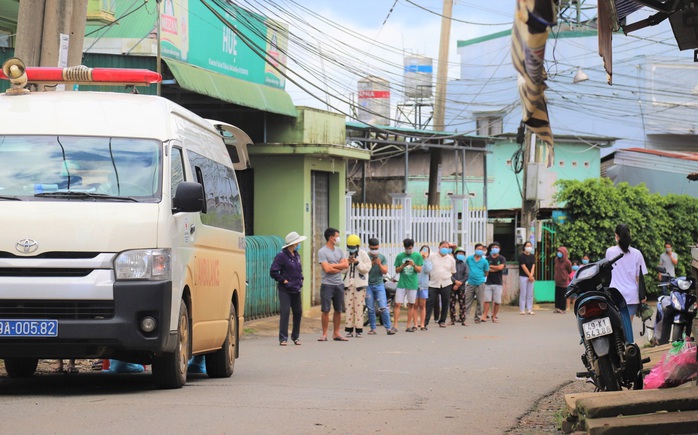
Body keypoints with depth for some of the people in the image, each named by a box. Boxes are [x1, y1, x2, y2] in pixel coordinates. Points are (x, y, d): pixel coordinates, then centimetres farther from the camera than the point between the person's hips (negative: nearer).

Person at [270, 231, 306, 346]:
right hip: (285, 290, -7)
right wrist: (283, 280, -13)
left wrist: (300, 280, 13)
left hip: (296, 289, 7)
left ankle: (296, 337, 22)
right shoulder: (281, 256, -11)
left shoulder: (296, 255, 12)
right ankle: (283, 338, -6)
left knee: (298, 312, 10)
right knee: (285, 313, -9)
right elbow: (273, 272, -14)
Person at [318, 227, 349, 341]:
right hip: (327, 284, -6)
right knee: (325, 310, -5)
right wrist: (340, 268, -3)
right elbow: (327, 269, -16)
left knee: (338, 310, 8)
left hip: (339, 284, 6)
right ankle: (324, 334, 0)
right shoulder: (322, 252, -6)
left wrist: (333, 265, -10)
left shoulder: (339, 250, 13)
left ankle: (336, 334, 15)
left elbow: (346, 265, 1)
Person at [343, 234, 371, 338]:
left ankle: (359, 330, -1)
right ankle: (349, 330, 6)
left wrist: (357, 262, -17)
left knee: (359, 307, -5)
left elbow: (366, 268, -6)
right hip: (348, 284, 3)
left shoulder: (363, 255, 1)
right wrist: (347, 263, -10)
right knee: (348, 307, 1)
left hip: (359, 284, -3)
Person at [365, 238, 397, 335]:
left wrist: (379, 264, -14)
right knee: (370, 309, 2)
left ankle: (388, 328, -4)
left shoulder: (382, 257, 6)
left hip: (379, 285, 0)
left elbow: (385, 271, 2)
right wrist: (370, 264, -16)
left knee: (383, 308, -8)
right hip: (368, 285, 0)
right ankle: (373, 329, 9)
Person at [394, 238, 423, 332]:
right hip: (401, 284, 0)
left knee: (411, 305, 6)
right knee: (397, 304, -6)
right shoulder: (400, 256, 5)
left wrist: (413, 265, -17)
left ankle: (408, 326, 13)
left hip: (412, 284, 0)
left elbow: (419, 270, 1)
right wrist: (403, 266, -13)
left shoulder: (417, 256, 2)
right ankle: (395, 326, -6)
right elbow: (397, 270, 7)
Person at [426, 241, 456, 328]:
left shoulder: (451, 259, 9)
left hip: (446, 284, 2)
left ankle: (442, 321, 19)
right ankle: (425, 322, -10)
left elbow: (453, 272, 17)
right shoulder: (432, 256, 2)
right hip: (433, 284, -2)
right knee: (430, 302, -8)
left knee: (445, 303, 6)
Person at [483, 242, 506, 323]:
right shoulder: (487, 258, 7)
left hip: (498, 283, 0)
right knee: (487, 300, -6)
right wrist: (496, 269, -8)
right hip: (488, 282, 0)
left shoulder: (502, 258, 5)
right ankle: (484, 316, -4)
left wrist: (490, 266, -2)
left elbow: (501, 267, -12)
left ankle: (494, 316, 11)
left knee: (497, 301, 1)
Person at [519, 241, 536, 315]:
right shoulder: (521, 256, -5)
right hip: (523, 276, -5)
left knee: (530, 294, 4)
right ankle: (522, 310, -3)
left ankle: (530, 310, 7)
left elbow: (533, 266, 3)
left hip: (531, 277, 5)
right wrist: (530, 276, -12)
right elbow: (524, 267, -10)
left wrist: (531, 275, -11)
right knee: (523, 293, -5)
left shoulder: (532, 256, 11)